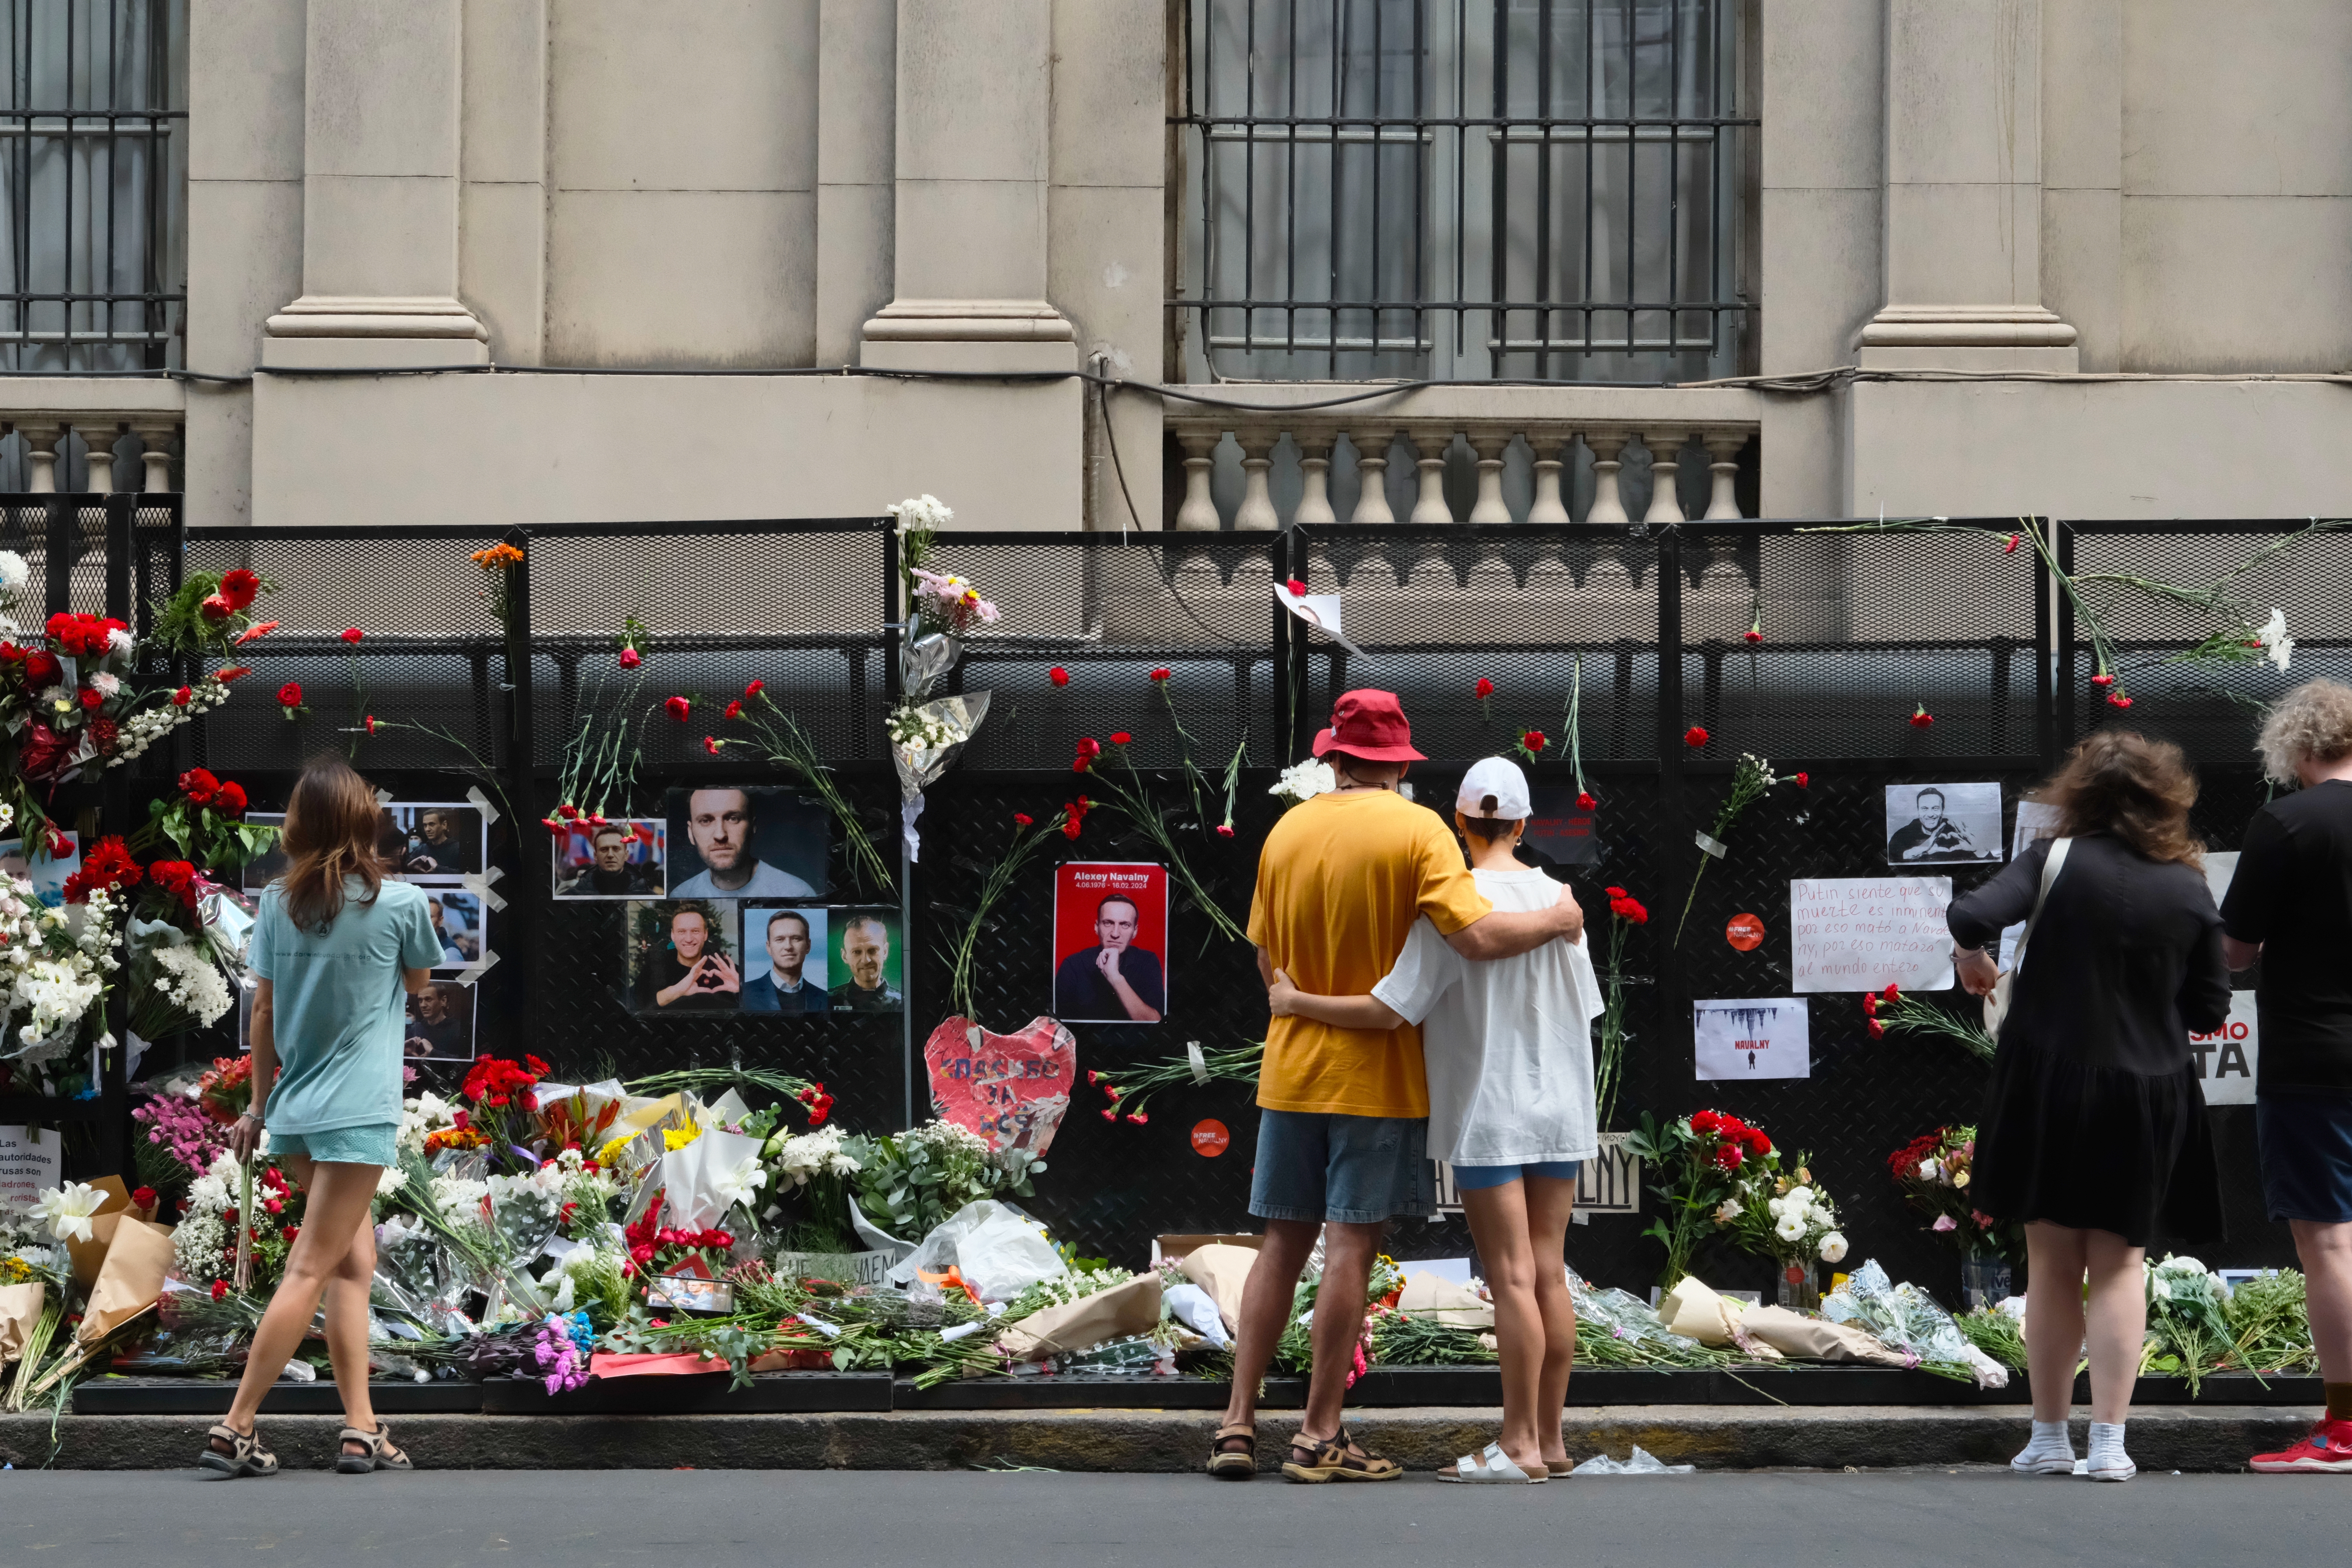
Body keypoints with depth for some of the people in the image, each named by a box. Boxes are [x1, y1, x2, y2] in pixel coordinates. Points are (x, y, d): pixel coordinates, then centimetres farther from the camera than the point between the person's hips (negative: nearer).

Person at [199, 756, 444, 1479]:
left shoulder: (278, 903, 3)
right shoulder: (400, 903, -7)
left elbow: (263, 1013, 8)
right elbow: (420, 982, 11)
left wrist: (257, 1106, 16)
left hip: (294, 1113, 5)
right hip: (358, 1113, -5)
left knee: (354, 1262, 14)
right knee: (310, 1271, -4)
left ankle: (361, 1428, 11)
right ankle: (236, 1429, -8)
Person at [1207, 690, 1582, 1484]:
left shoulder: (1286, 832, 5)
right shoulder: (1417, 831, -10)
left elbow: (1269, 965, 10)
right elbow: (1476, 934, -21)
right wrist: (1556, 919, -6)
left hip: (1293, 1068, 5)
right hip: (1377, 1074, -4)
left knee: (1284, 1243, 11)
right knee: (1351, 1247, 0)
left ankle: (1239, 1424, 9)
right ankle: (1320, 1437, 1)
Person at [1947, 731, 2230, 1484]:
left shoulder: (2056, 860, -8)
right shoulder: (2188, 890, -1)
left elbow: (1973, 916, -22)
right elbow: (2211, 1009, 3)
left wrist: (1973, 958, 0)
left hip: (2049, 1085, -1)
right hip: (2147, 1096, 1)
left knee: (2052, 1259, 9)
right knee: (2118, 1262, 8)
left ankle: (2049, 1438, 13)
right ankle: (2108, 1442, 0)